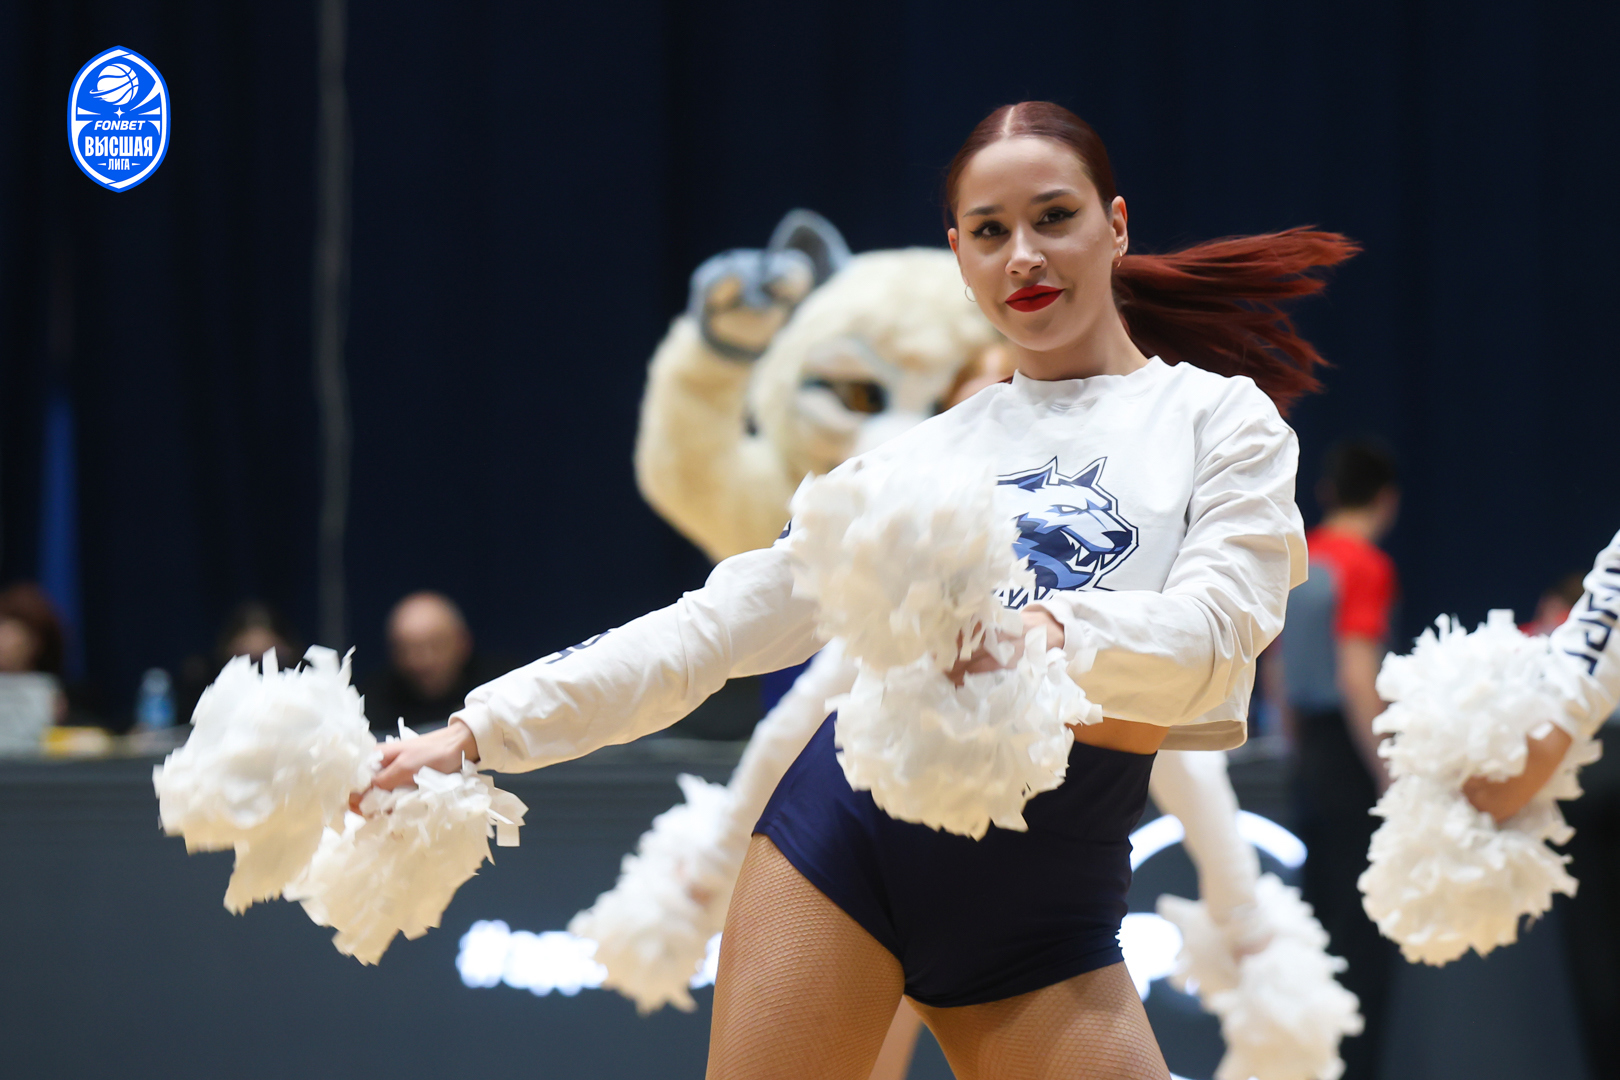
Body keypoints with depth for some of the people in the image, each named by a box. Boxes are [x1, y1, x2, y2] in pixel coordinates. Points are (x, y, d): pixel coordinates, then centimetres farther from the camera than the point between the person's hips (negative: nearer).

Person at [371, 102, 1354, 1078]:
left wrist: (1051, 632, -30)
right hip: (843, 819, 2)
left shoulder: (1223, 418, 7)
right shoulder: (919, 455, 15)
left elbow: (1213, 633, -10)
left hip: (1050, 895, -2)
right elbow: (715, 627, 16)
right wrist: (482, 733, 10)